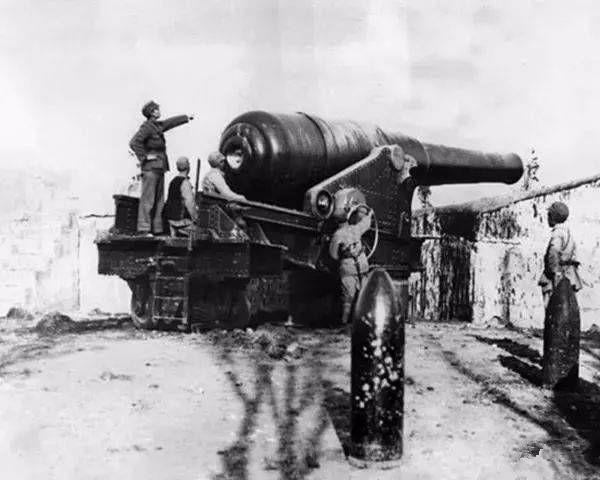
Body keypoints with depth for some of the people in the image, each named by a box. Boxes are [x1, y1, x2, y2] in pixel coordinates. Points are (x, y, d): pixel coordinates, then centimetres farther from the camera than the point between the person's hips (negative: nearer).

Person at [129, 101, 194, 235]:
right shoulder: (146, 127, -10)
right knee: (147, 198, -9)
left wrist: (186, 117, 44)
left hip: (159, 167, 9)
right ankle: (143, 229, -8)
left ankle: (156, 229, 13)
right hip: (151, 167, -9)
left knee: (159, 199, 9)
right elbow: (134, 142, -20)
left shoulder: (158, 126, 16)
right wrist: (144, 156, -16)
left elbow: (170, 122, 34)